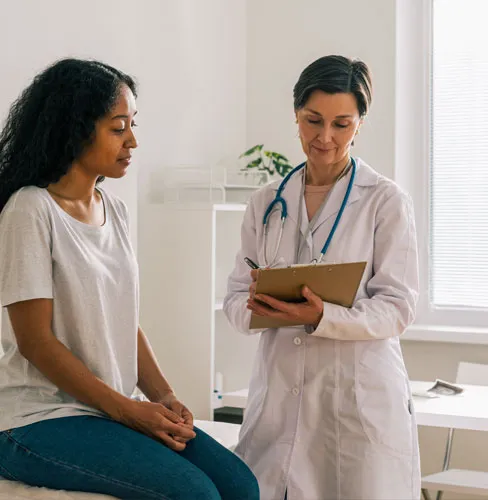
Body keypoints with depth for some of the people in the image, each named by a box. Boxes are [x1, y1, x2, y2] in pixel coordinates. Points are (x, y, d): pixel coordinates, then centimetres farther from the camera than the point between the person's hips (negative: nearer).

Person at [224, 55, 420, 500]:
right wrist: (260, 306, -14)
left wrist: (321, 317, -23)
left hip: (360, 398, -3)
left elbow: (397, 306, -6)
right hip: (279, 394, 3)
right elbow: (235, 300, 9)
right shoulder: (267, 203, 11)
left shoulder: (386, 201, -1)